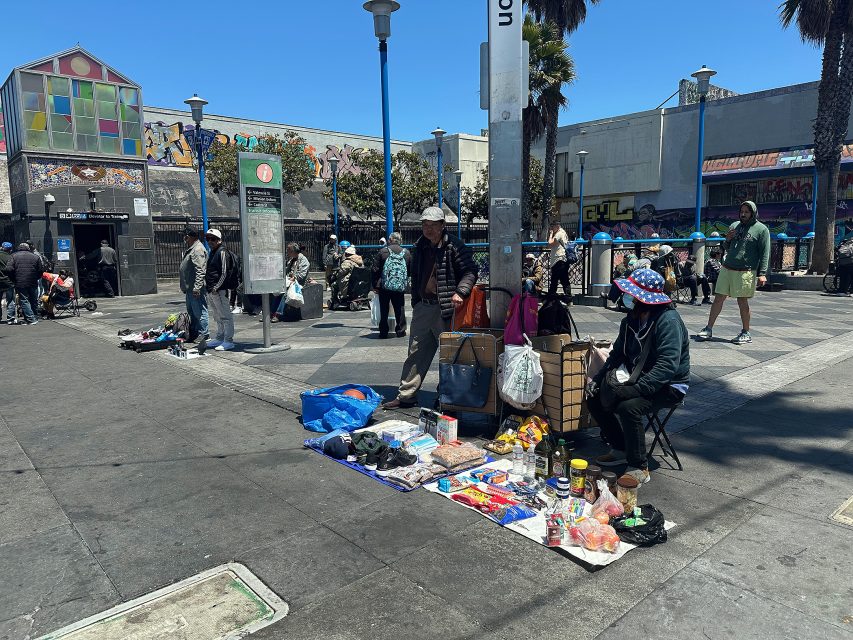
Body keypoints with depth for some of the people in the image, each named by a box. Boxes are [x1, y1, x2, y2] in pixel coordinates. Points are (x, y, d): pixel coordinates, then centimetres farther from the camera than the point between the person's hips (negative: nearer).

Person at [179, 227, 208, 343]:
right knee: (191, 312, 17)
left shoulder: (198, 250, -16)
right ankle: (193, 334, 26)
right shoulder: (190, 249, 19)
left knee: (199, 312, -7)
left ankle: (204, 335, -2)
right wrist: (185, 286, 26)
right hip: (190, 288, 11)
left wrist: (197, 287, -28)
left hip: (196, 289, -11)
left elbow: (200, 271, -24)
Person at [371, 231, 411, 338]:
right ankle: (401, 331, 15)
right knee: (400, 310, 11)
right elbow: (411, 270, 9)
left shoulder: (383, 251, -3)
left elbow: (375, 270, -4)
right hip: (400, 288, 2)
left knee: (384, 310, 7)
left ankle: (383, 332, 10)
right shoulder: (406, 253, 4)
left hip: (384, 287, -1)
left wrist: (374, 285, 2)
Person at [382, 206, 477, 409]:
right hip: (423, 307, 7)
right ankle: (406, 395, 19)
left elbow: (470, 271, -11)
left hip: (446, 309, -6)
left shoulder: (454, 246, -9)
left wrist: (460, 292, -25)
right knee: (416, 352, 11)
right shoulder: (420, 246, 12)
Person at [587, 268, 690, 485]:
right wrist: (598, 378, -4)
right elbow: (618, 354, 11)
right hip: (640, 381, 9)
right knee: (595, 400, -1)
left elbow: (668, 365, -32)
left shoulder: (668, 320, -23)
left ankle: (639, 468, -18)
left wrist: (636, 389, -37)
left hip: (670, 386, -9)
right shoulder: (631, 320, 4)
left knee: (629, 407, -33)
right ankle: (621, 449, 15)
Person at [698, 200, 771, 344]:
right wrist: (727, 240, 1)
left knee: (742, 301, 0)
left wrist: (762, 273, -13)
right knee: (718, 298, 3)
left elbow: (765, 253, -4)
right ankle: (709, 329, 9)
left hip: (745, 272, -5)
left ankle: (746, 333, 13)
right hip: (727, 268, 5)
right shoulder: (734, 226, 15)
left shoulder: (761, 229, 0)